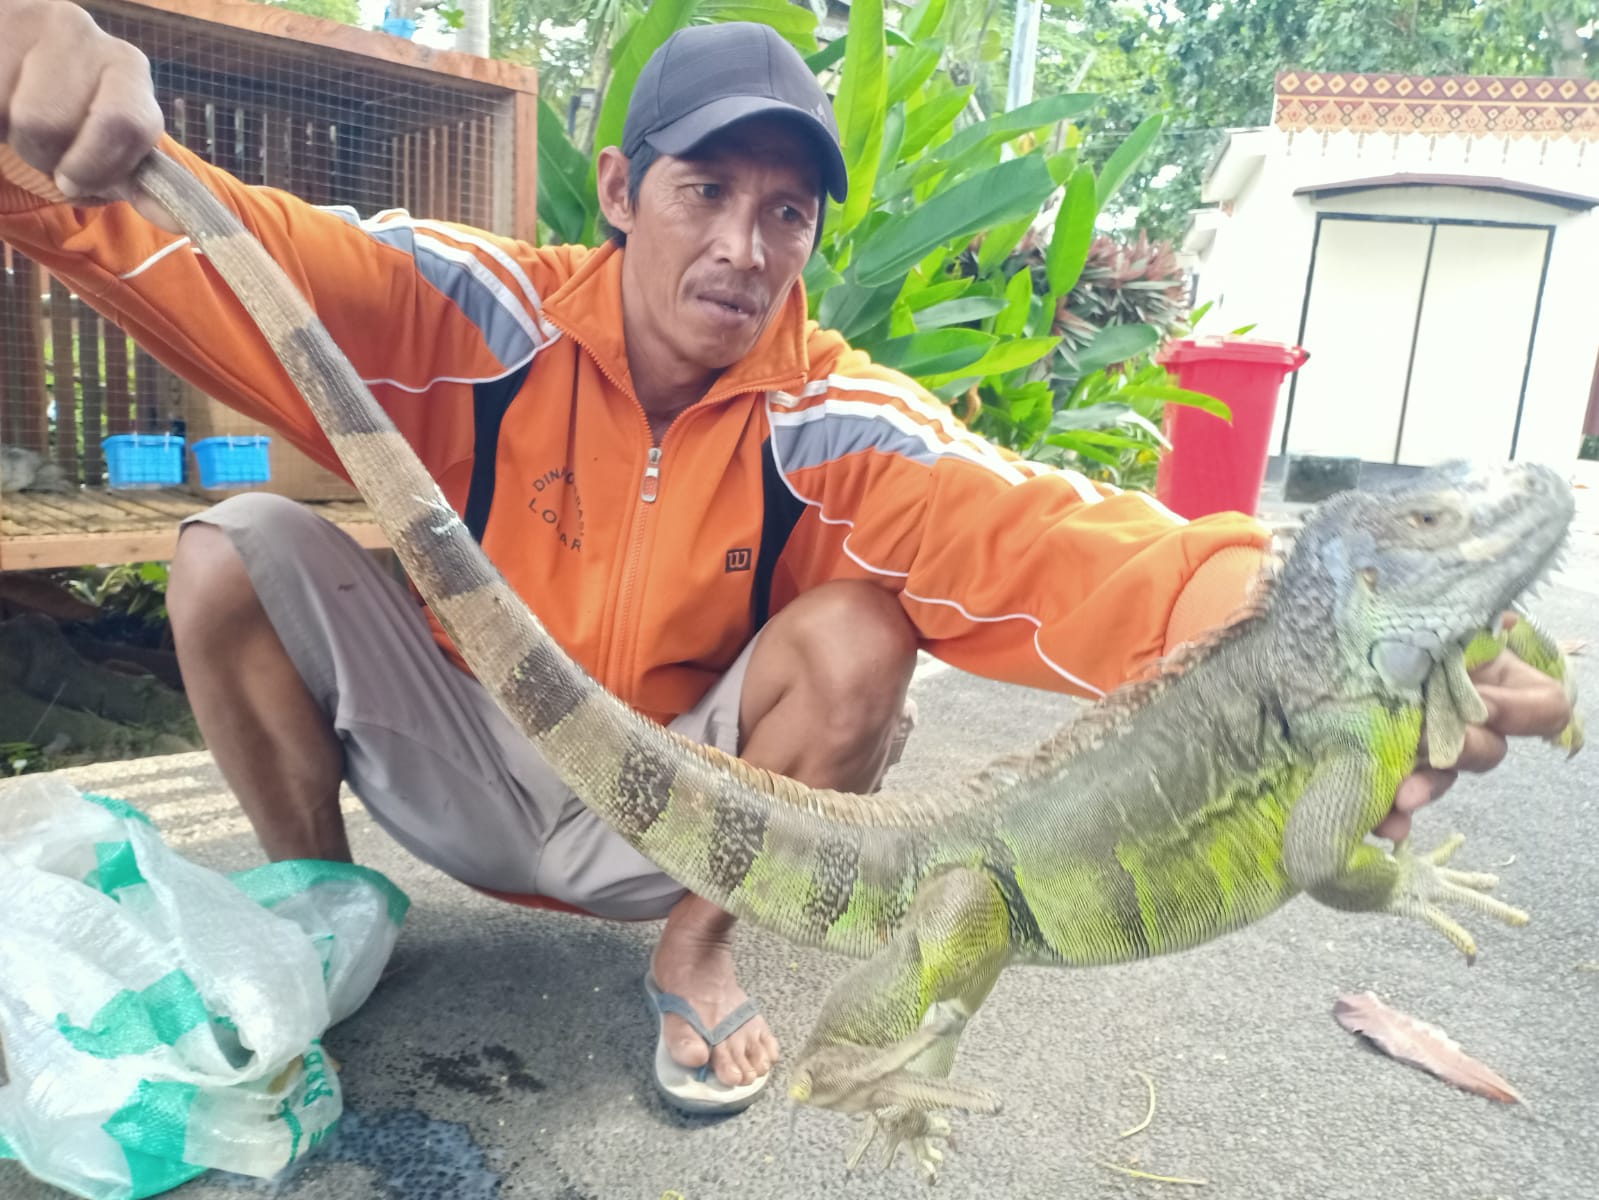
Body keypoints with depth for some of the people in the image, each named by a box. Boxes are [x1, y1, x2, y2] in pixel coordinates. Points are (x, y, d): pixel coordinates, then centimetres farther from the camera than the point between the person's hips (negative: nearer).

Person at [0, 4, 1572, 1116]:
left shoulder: (833, 421, -20)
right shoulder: (485, 316, -16)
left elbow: (1026, 528, -36)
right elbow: (231, 260, -25)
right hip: (459, 757, 1)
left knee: (857, 628, -27)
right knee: (236, 559, -17)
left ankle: (698, 948, -1)